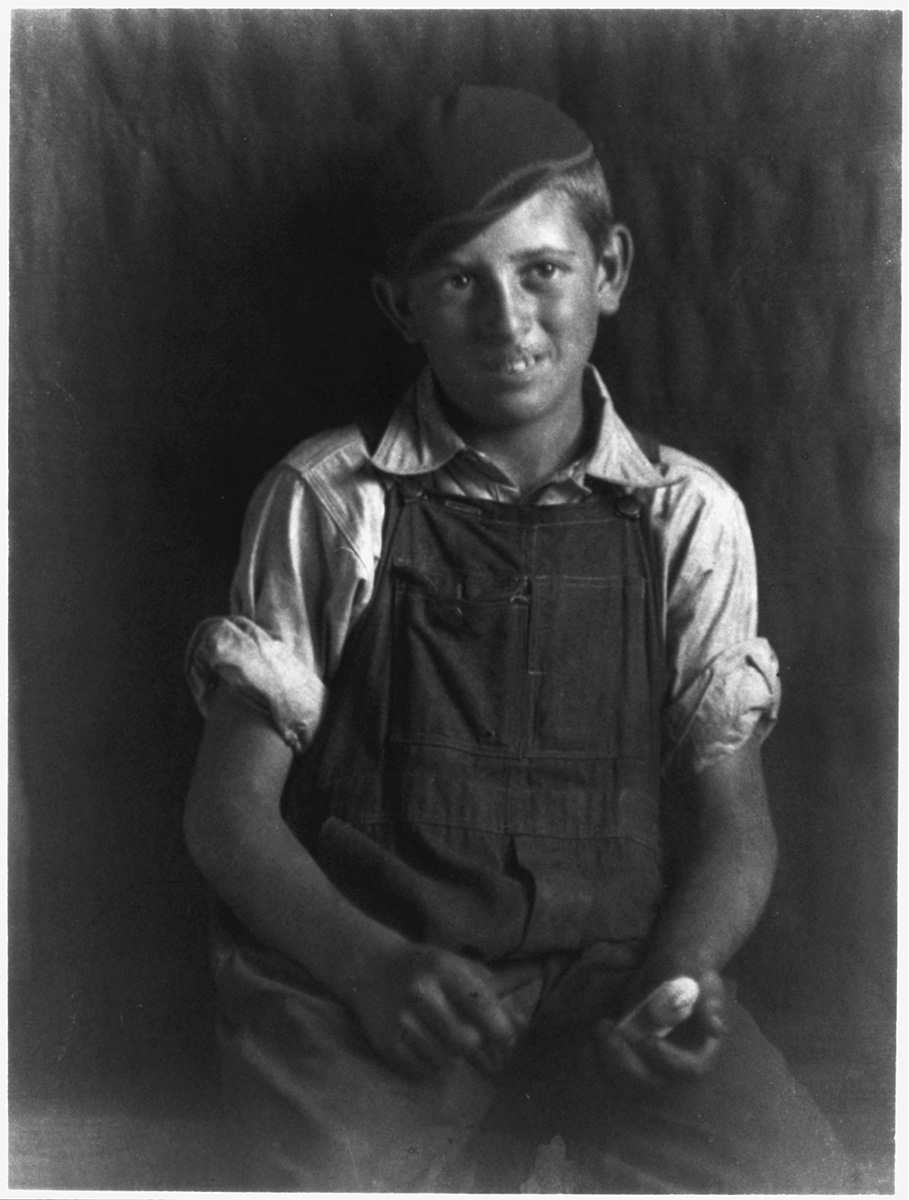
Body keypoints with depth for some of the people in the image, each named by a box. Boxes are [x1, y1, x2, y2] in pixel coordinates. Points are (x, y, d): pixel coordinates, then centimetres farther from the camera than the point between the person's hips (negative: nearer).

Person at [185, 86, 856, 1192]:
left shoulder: (689, 515, 9)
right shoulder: (326, 500, 5)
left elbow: (730, 814, 9)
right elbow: (230, 809, 3)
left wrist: (683, 969, -12)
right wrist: (374, 966, -14)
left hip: (616, 972, 2)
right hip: (361, 978, -1)